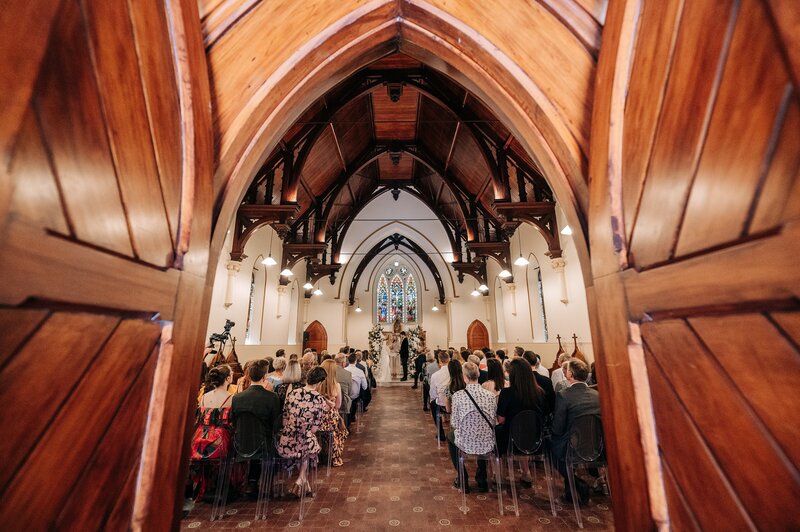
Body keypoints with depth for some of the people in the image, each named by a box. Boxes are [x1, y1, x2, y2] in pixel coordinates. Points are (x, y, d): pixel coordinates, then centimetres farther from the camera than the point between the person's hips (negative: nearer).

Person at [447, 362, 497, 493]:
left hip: (466, 445, -3)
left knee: (450, 435, 31)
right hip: (488, 445, 3)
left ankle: (463, 480, 33)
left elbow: (454, 424, -10)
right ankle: (481, 480, 43)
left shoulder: (458, 395, -18)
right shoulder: (491, 395, -9)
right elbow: (493, 421, 2)